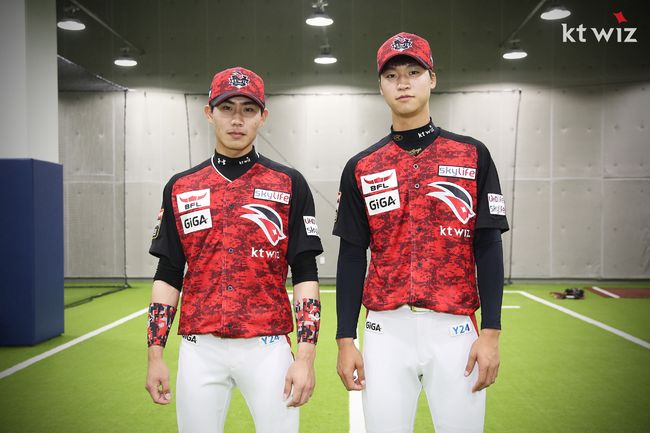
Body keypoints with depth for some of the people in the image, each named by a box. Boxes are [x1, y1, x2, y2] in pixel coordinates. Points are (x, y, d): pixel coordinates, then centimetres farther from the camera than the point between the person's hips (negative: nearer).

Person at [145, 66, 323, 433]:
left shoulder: (290, 184, 0)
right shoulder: (180, 187, 7)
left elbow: (305, 275, -2)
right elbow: (168, 275, 10)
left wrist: (306, 356, -10)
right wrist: (156, 354, 4)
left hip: (268, 347, -2)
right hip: (199, 348, 2)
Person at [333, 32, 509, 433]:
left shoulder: (473, 156, 3)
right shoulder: (361, 168, 5)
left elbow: (488, 249, 0)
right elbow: (351, 257, 6)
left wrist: (491, 333, -6)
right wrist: (345, 340, 2)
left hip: (455, 330, -1)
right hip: (386, 332, 1)